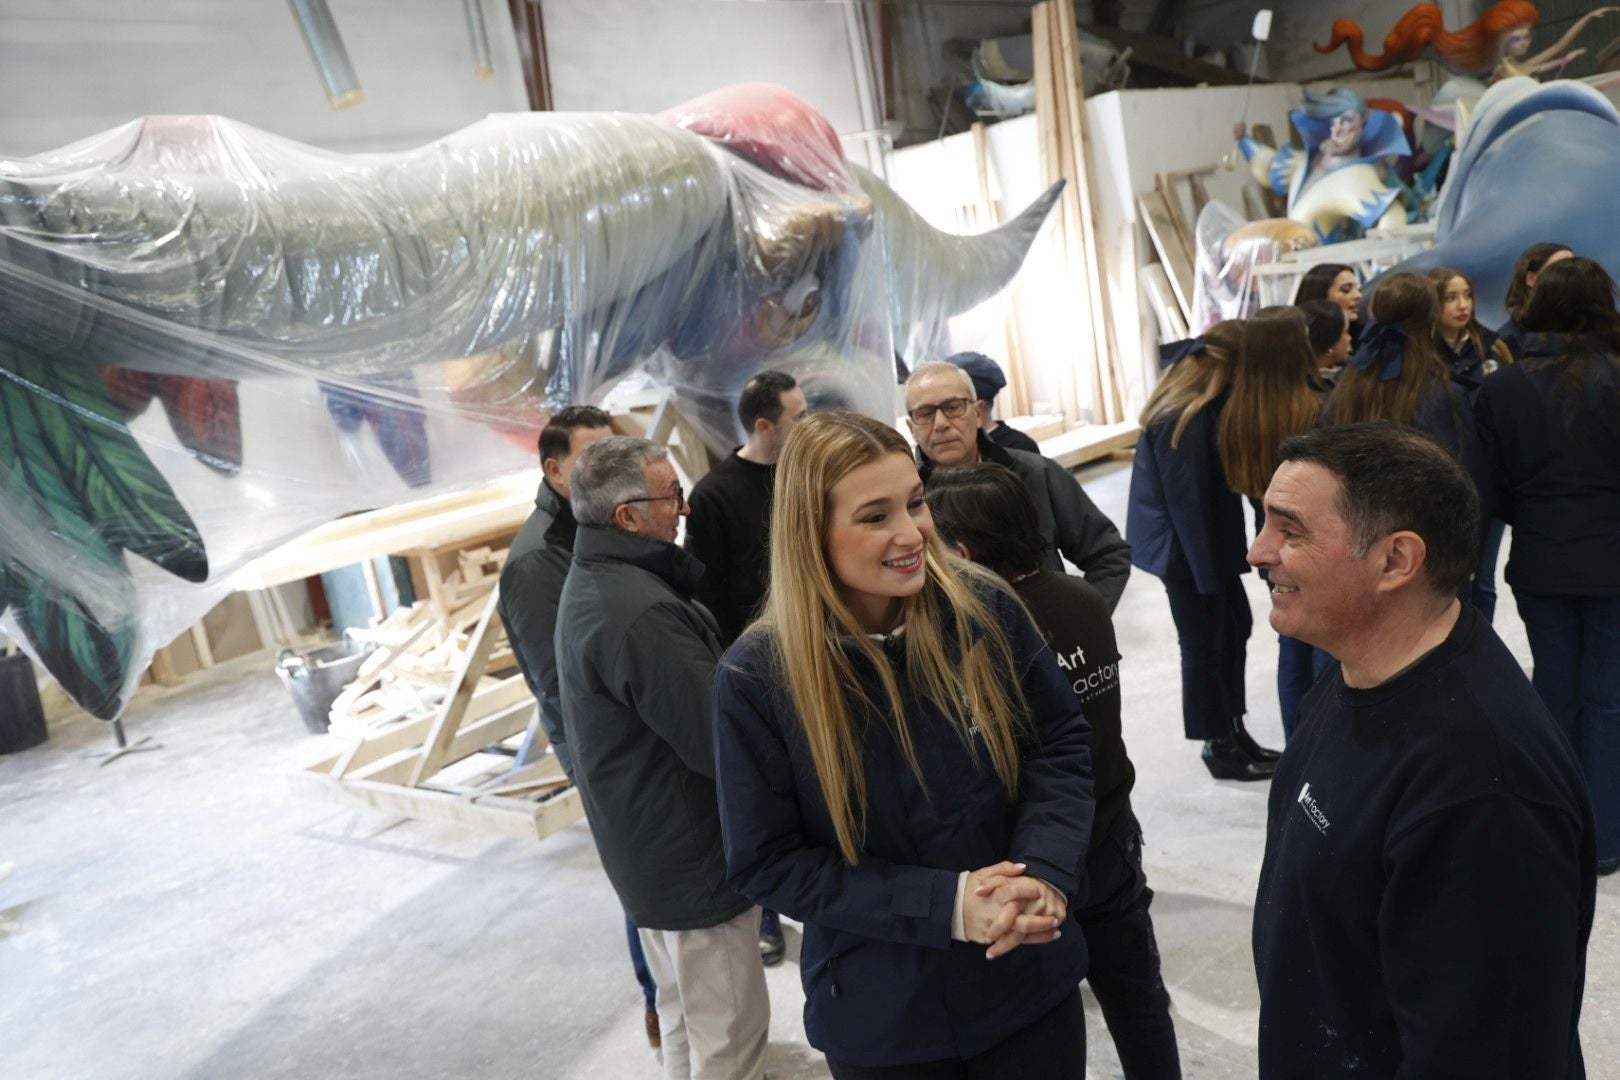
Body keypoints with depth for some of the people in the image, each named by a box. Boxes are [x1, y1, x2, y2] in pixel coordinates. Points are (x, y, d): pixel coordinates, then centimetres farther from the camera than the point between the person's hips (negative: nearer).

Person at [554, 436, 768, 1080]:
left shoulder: (593, 581, 6)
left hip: (648, 848, 10)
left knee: (685, 1019, 25)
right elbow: (723, 743, -26)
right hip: (692, 857, -10)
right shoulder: (640, 611, -28)